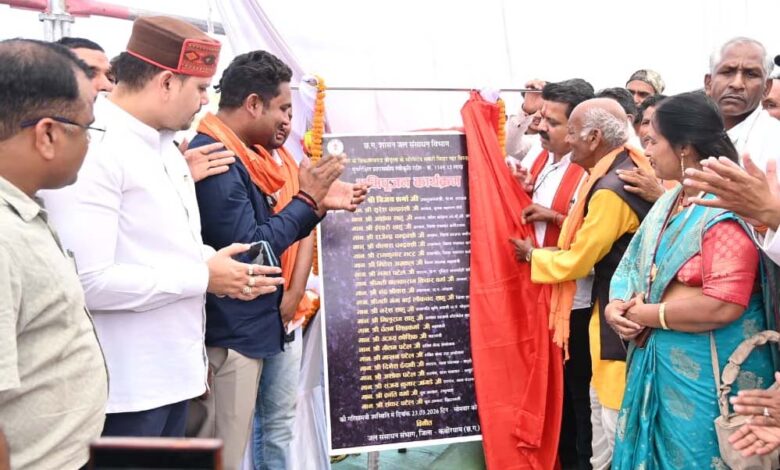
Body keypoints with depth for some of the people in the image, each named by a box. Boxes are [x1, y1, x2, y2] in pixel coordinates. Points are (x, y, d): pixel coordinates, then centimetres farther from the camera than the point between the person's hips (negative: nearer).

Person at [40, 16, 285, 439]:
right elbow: (87, 280, -26)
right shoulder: (91, 149, -19)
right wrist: (203, 276, -17)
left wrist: (223, 268, 0)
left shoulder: (165, 145, 11)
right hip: (124, 387, -9)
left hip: (173, 374, 9)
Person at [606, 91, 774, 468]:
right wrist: (617, 305, -9)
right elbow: (634, 263, 12)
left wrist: (647, 314, -17)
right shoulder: (669, 203, 10)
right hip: (661, 363, 9)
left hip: (707, 376, -9)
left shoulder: (726, 211, -19)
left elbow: (722, 306, -28)